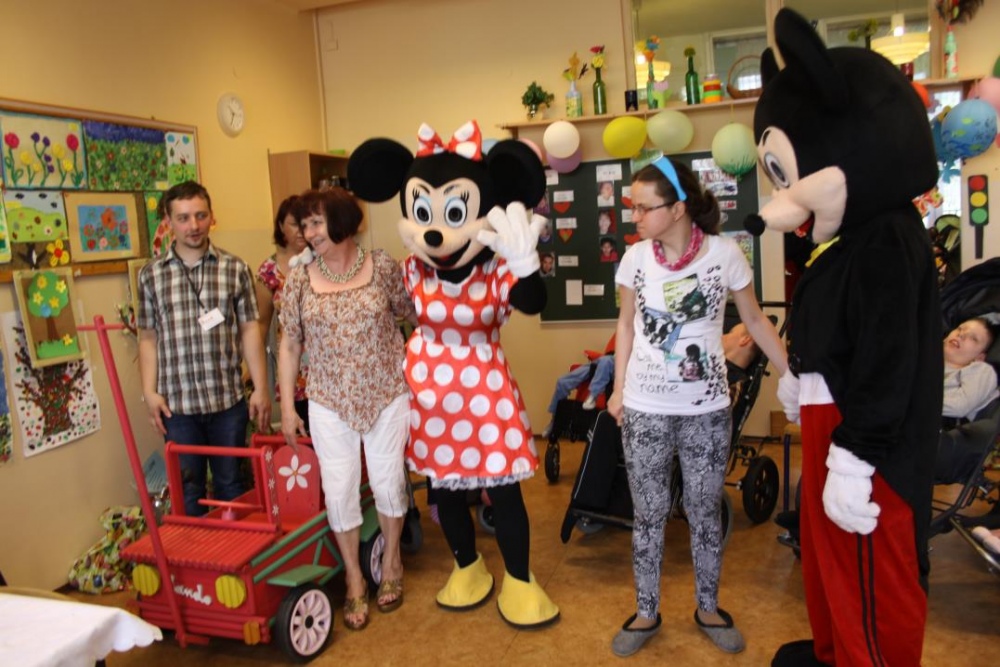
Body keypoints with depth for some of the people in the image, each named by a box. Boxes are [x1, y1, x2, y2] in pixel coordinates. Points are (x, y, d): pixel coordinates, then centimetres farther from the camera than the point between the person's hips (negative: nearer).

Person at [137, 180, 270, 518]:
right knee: (187, 487, 13)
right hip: (177, 401, 1)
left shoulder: (235, 269, 0)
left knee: (230, 483, 13)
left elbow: (249, 330, 1)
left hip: (229, 398, 0)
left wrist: (261, 388, -2)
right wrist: (150, 392, -1)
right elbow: (148, 338, 6)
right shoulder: (151, 274, 3)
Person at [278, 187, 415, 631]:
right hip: (329, 402, 1)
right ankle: (354, 581, 25)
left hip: (386, 395, -1)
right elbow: (289, 345, 4)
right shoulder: (299, 279, -1)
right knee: (339, 489, 5)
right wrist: (287, 406, 2)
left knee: (388, 481, 9)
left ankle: (390, 562, 36)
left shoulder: (382, 266, -5)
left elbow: (412, 313, 4)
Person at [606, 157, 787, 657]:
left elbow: (756, 321, 3)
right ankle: (646, 612, 29)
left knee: (705, 512, 13)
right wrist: (618, 389, 6)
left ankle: (708, 608, 34)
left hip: (706, 410, -1)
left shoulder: (725, 253, -9)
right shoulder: (634, 258, -4)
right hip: (645, 409, 1)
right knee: (648, 514, 11)